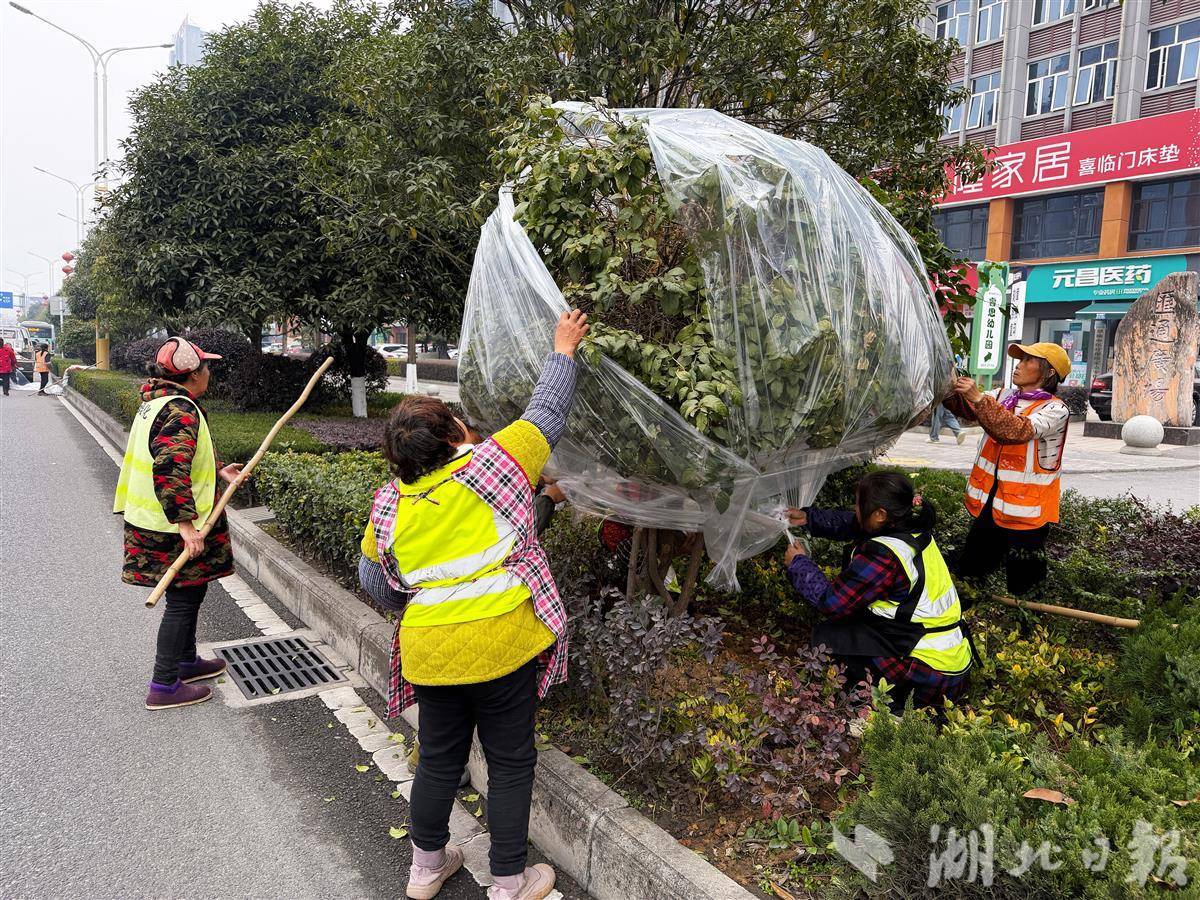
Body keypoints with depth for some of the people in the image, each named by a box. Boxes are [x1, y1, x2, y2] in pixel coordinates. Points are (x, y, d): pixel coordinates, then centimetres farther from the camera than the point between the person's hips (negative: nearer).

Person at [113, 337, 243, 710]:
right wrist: (185, 523, -30)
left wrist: (218, 471, 21)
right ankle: (164, 686, 10)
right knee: (183, 600, 0)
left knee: (190, 594, 22)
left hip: (155, 521, 10)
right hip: (171, 529, -10)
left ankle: (186, 661, 38)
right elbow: (169, 471, -30)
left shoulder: (158, 401, 11)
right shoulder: (181, 411, -22)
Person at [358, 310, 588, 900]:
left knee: (439, 760, 22)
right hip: (502, 645, -3)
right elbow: (546, 413, 0)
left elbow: (373, 577, 12)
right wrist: (563, 349, 14)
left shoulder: (390, 504, 0)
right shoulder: (494, 464, -12)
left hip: (430, 652, 4)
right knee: (510, 763, 13)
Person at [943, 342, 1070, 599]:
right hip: (989, 502, 5)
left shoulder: (1055, 409, -10)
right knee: (967, 573, 13)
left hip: (1025, 510, -5)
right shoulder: (1004, 396, 10)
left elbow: (1020, 430, -26)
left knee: (1021, 589, 8)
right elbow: (967, 409, 0)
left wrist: (978, 398, -32)